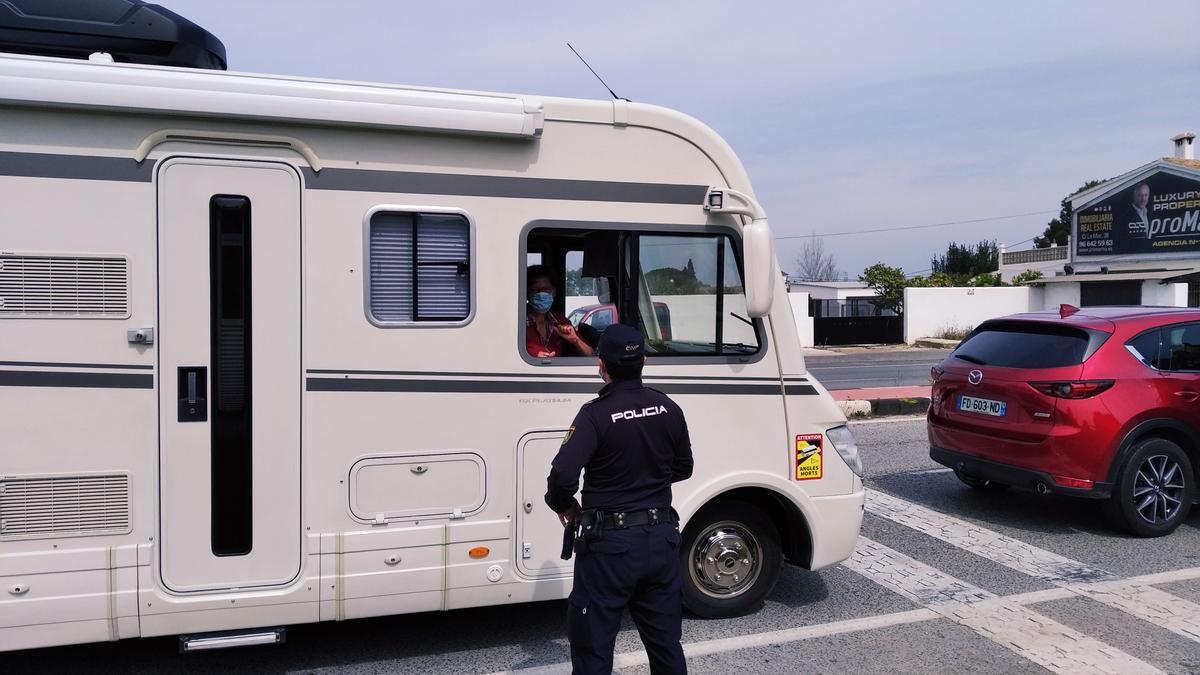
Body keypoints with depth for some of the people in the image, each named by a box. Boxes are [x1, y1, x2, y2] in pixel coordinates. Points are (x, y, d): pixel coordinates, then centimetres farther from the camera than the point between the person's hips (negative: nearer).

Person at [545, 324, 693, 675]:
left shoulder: (596, 414, -17)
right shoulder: (669, 409, 0)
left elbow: (563, 474, -26)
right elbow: (682, 468, 13)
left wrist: (563, 505, -6)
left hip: (610, 543, -5)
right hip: (661, 538, 5)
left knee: (593, 645, 9)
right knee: (666, 643, 18)